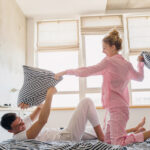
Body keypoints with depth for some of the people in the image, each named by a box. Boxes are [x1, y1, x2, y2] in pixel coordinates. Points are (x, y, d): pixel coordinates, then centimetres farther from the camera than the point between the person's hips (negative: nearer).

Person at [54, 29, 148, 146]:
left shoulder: (109, 61, -11)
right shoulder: (127, 64, 12)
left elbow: (86, 72, -17)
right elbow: (140, 78, 27)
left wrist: (66, 72, -7)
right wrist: (141, 63, 42)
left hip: (116, 108, -9)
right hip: (122, 106, 9)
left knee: (118, 143, -6)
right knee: (108, 140, 15)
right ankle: (139, 130, 18)